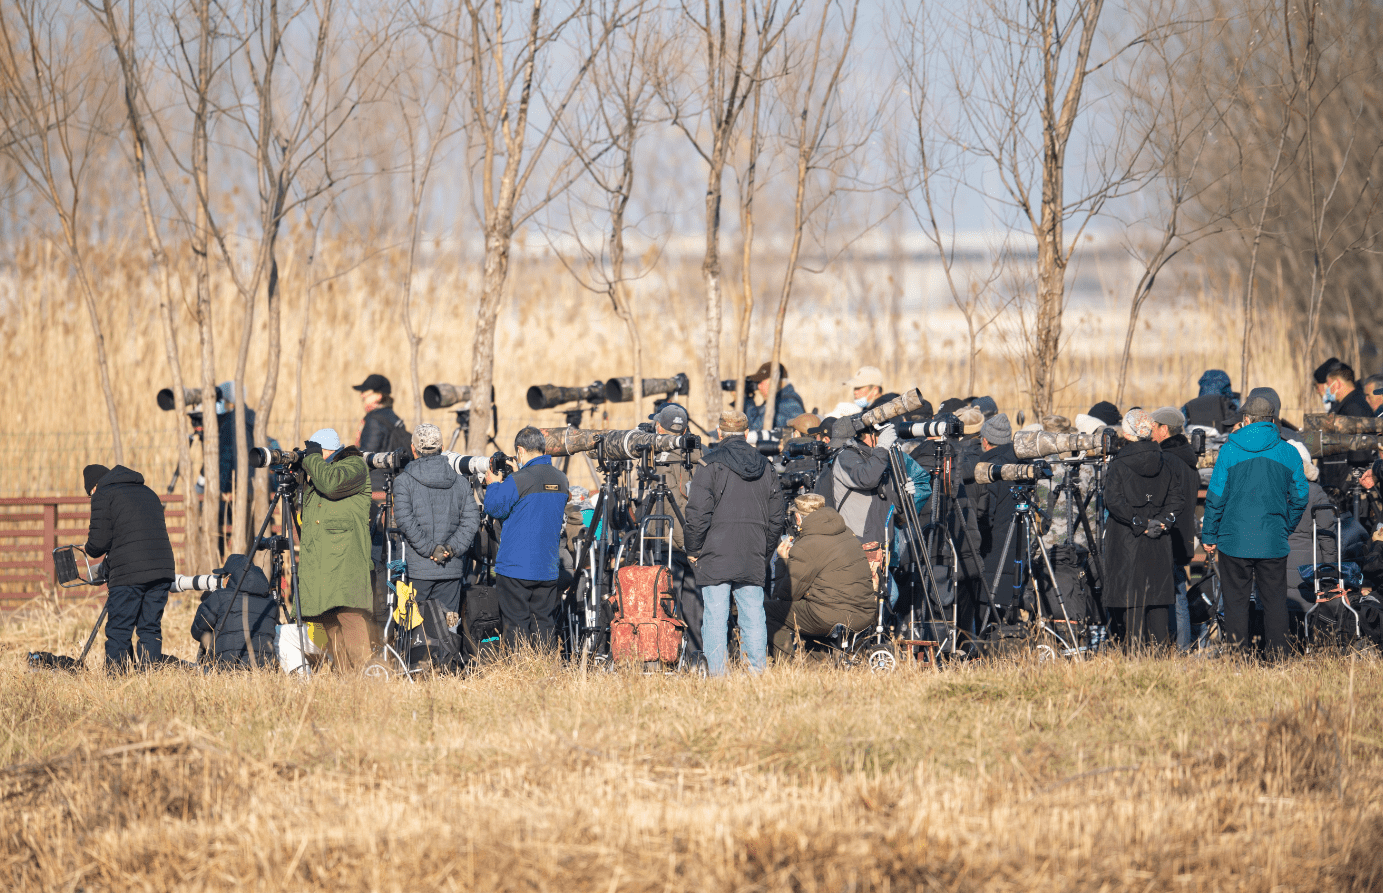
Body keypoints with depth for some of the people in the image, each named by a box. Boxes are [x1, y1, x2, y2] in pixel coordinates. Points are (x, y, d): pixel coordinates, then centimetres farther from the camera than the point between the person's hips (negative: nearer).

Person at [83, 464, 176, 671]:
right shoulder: (147, 493, 25)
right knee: (151, 629, 8)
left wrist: (88, 549, 20)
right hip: (162, 570, 6)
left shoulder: (103, 495, 4)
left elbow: (99, 542, -3)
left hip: (128, 573, -6)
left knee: (118, 633, -2)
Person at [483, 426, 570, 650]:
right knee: (545, 622, 9)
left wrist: (493, 485, 12)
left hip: (517, 568, -6)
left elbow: (494, 508, -7)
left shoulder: (518, 481, -15)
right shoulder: (561, 480, 7)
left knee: (516, 624, -1)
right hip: (548, 569, 6)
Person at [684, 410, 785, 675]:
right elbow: (776, 518, 13)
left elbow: (698, 512, -9)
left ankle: (716, 673, -7)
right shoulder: (765, 467, 11)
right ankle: (758, 672, 4)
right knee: (753, 615, 7)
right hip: (754, 558, 4)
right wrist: (766, 553, 21)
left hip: (716, 554, -4)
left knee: (715, 616, -3)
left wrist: (693, 549, 2)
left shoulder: (711, 465, -4)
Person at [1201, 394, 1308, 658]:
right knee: (1275, 601, 7)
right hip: (1274, 542, 2)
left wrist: (1209, 536, 5)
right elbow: (1299, 498, 7)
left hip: (1235, 540, -2)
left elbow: (1215, 497, -3)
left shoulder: (1230, 450, -4)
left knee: (1235, 600, 5)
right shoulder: (1288, 453, 2)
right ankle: (1277, 654, 4)